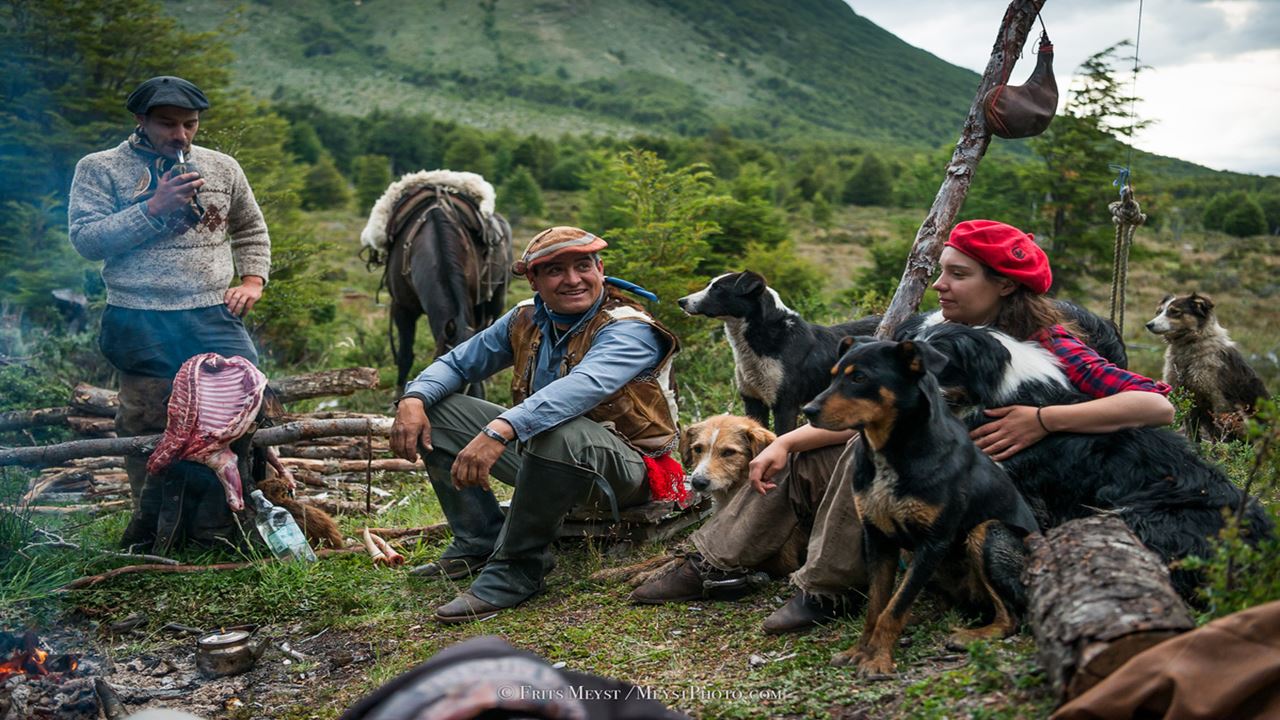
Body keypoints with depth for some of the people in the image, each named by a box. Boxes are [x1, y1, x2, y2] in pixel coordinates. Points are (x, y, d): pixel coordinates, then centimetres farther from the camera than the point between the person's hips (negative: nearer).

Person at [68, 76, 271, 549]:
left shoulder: (221, 167, 13)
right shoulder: (100, 169, 4)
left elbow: (251, 230, 26)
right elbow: (86, 239, -7)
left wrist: (252, 280, 10)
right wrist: (153, 208, -13)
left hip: (214, 315, 2)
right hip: (140, 323, -2)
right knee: (146, 428, 2)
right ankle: (150, 527, 19)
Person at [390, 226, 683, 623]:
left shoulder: (628, 329, -19)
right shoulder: (525, 320, 3)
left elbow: (585, 386, -39)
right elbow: (457, 363, 12)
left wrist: (501, 431, -52)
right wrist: (414, 398, -11)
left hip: (624, 467, -7)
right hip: (539, 450, 8)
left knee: (559, 432, -41)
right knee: (437, 409, 1)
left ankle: (516, 570, -24)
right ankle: (479, 544, 0)